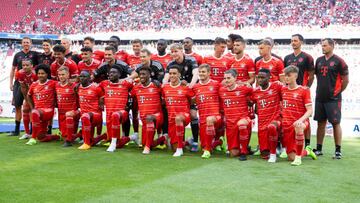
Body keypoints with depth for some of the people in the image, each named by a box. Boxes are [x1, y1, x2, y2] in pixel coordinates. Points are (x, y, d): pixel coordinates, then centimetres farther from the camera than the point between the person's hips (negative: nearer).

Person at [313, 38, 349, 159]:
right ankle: (319, 149, 18)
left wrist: (338, 91, 0)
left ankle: (338, 151, 4)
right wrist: (321, 88, 13)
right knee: (321, 123, 10)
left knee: (335, 123, -1)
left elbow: (345, 79, -4)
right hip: (320, 98, 6)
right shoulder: (319, 60, 10)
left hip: (333, 99, -5)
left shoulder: (338, 61, -7)